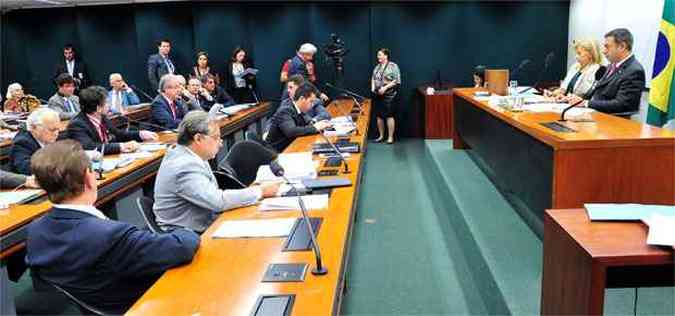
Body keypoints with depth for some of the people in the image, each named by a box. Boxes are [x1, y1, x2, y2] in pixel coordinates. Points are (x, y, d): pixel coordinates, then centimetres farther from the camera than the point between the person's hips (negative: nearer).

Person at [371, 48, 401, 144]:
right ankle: (381, 136, 21)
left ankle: (390, 137, 3)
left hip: (389, 96, -6)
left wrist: (385, 87, -18)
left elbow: (397, 81, -11)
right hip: (378, 95, 6)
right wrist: (372, 87, 2)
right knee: (379, 116, 9)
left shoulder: (393, 66, -6)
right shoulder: (377, 67, 14)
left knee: (389, 116, -5)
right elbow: (373, 78, 21)